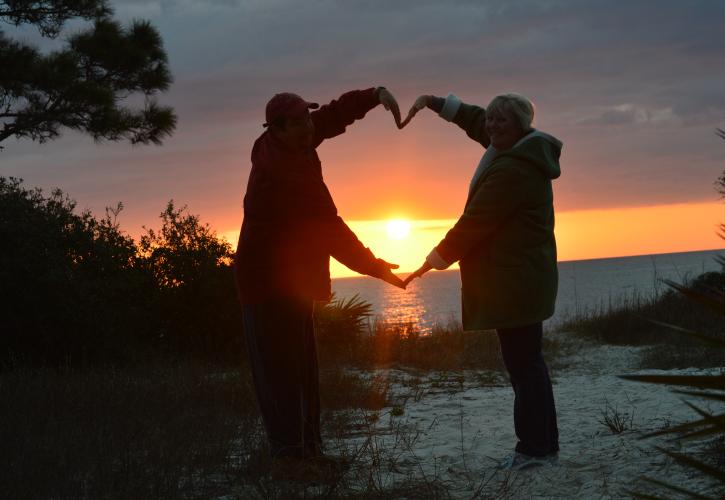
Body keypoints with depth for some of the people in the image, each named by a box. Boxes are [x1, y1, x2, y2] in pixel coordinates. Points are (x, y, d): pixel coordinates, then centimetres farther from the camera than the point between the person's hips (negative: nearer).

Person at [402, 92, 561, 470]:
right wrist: (435, 102, 25)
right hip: (525, 277, 11)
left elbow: (474, 222, -17)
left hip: (514, 279, -11)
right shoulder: (526, 148, 11)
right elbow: (476, 121, 29)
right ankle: (542, 445, 22)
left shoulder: (511, 170, -20)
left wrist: (434, 261, -7)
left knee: (522, 362, -7)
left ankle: (536, 448, -3)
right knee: (527, 360, 15)